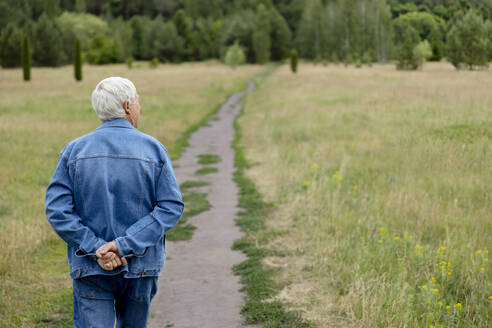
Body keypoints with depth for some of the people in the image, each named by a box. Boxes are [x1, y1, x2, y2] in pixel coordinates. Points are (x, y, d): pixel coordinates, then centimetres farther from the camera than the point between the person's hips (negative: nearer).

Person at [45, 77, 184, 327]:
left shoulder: (74, 151, -2)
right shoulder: (153, 150, -5)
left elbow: (57, 209, -9)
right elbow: (171, 207, -12)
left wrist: (95, 248, -13)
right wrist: (124, 246, -15)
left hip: (90, 267, 0)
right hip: (141, 266, 0)